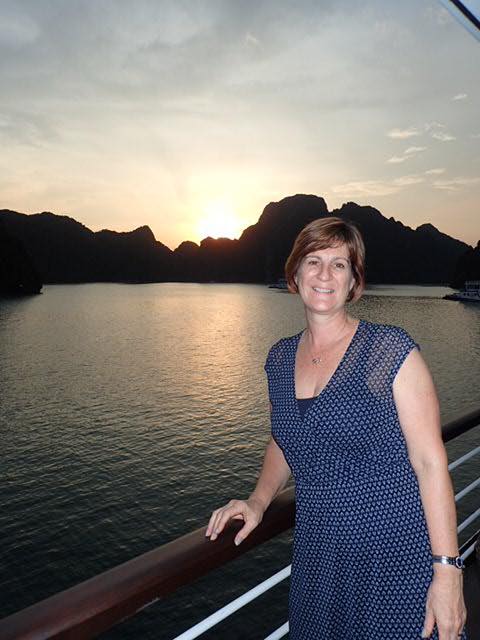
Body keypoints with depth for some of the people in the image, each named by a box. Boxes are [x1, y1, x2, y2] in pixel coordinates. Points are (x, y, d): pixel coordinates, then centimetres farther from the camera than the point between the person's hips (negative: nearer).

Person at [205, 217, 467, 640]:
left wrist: (448, 571, -15)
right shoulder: (280, 358, 2)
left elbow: (430, 461, -14)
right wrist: (259, 500, 0)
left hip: (397, 558, -4)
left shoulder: (391, 350, -14)